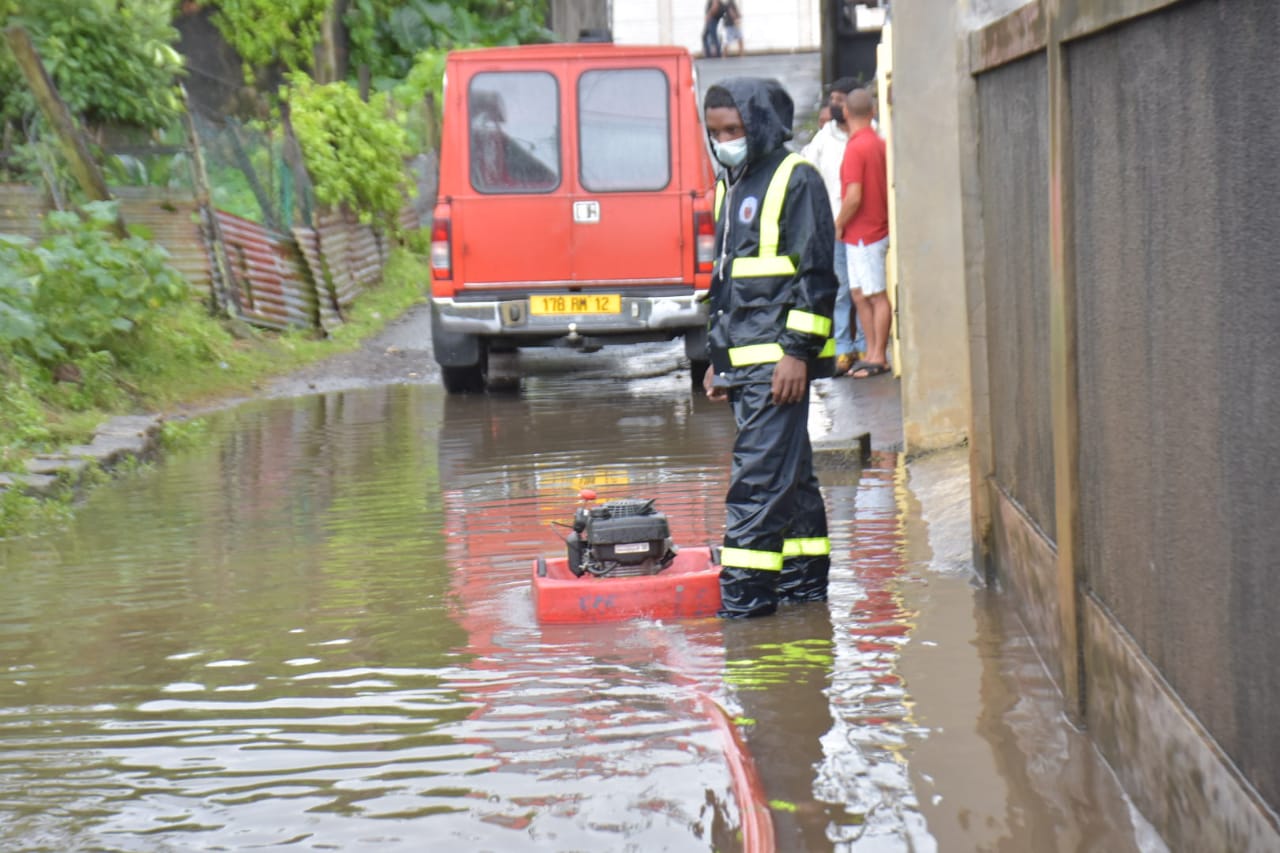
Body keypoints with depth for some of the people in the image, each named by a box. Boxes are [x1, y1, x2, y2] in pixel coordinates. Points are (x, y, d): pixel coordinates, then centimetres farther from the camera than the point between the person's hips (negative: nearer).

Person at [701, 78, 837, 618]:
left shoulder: (796, 179, -7)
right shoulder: (730, 185, 19)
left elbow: (816, 274, -12)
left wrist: (797, 351, -17)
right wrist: (716, 358, 22)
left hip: (779, 361, -9)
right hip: (744, 361, 9)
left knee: (759, 473, -11)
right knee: (789, 472, 13)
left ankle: (745, 589, -11)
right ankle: (805, 578, 19)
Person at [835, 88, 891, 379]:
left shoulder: (856, 148, -17)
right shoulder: (879, 143, 9)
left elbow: (854, 197, -23)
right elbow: (886, 186, 17)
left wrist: (838, 224, -7)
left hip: (862, 232, -9)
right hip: (876, 228, 9)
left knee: (876, 295, -3)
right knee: (860, 295, 13)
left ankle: (879, 357, 2)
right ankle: (872, 353, 17)